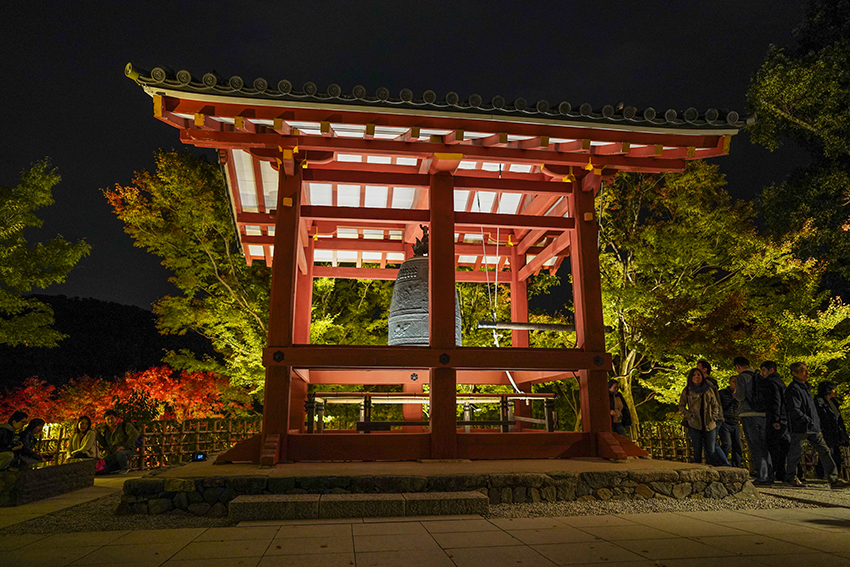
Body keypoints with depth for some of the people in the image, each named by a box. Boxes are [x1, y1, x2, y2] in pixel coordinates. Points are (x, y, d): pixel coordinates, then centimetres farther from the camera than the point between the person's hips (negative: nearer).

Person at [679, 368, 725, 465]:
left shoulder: (709, 390, 9)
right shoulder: (687, 391, 3)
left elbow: (715, 405, 16)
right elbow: (681, 406, 8)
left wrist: (713, 417, 2)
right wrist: (689, 416, -6)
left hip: (709, 424, 2)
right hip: (695, 424, -2)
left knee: (710, 450, 4)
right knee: (697, 450, 0)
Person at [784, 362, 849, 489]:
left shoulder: (805, 387, 16)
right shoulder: (792, 389, -14)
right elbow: (794, 411, -21)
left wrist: (817, 423, 17)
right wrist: (808, 421, -23)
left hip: (813, 428, 9)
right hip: (799, 428, -9)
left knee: (824, 451, 2)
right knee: (795, 452, 3)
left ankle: (833, 479, 3)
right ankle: (790, 477, 17)